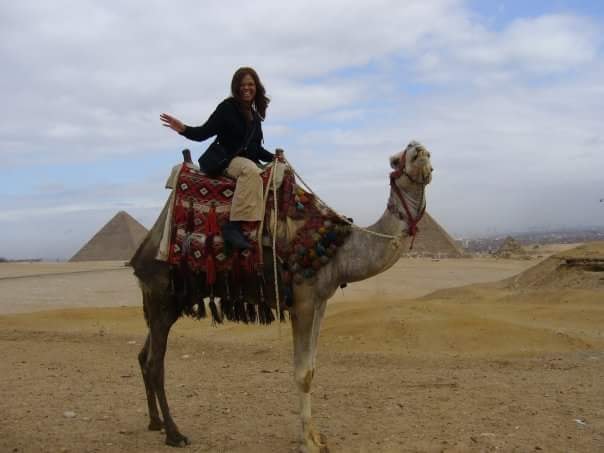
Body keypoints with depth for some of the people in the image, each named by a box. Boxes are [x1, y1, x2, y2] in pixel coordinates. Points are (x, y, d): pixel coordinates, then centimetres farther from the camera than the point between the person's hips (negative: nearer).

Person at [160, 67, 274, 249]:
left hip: (249, 162, 8)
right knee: (251, 170, -38)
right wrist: (184, 129, -26)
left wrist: (272, 157, 13)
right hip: (229, 160, -8)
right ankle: (233, 225, -46)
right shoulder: (228, 107, -3)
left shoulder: (255, 115, 17)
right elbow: (204, 132, -9)